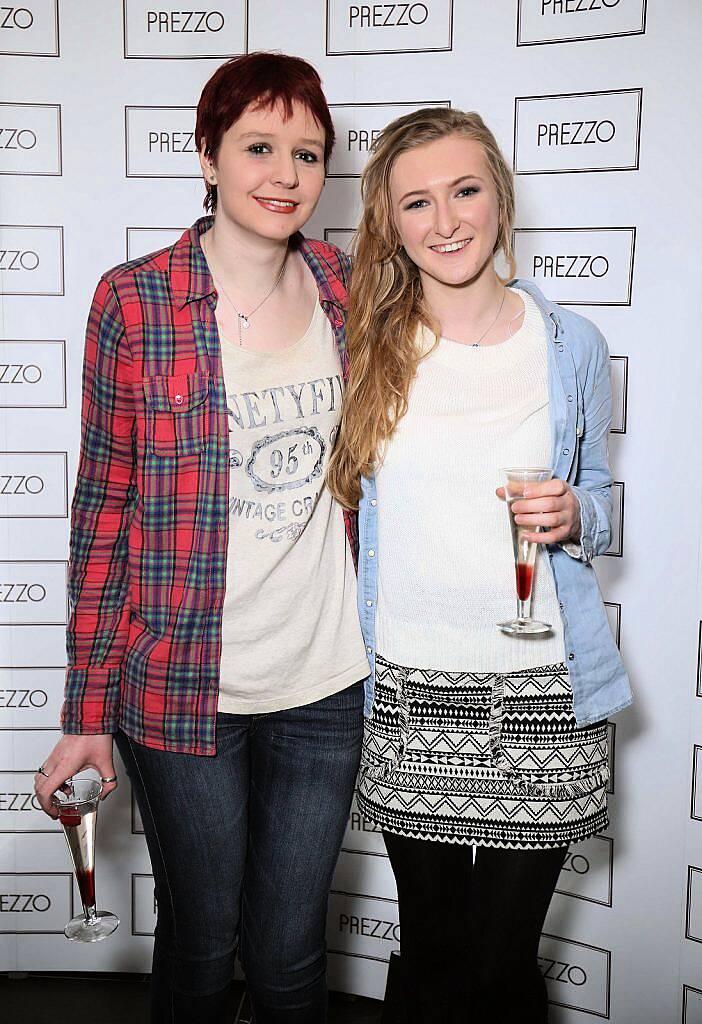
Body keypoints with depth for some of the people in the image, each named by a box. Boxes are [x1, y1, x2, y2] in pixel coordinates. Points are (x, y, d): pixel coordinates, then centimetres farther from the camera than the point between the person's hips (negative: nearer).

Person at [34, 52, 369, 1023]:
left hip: (325, 684, 3)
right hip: (182, 685, -2)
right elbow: (106, 508, -5)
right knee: (201, 942, 16)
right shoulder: (134, 300, -8)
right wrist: (88, 711, -3)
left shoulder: (344, 286, 3)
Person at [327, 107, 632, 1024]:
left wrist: (572, 519, -11)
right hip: (406, 688, 1)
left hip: (538, 697, -1)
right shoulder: (365, 346, 1)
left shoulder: (571, 346, 0)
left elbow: (595, 496, 12)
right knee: (430, 948, 16)